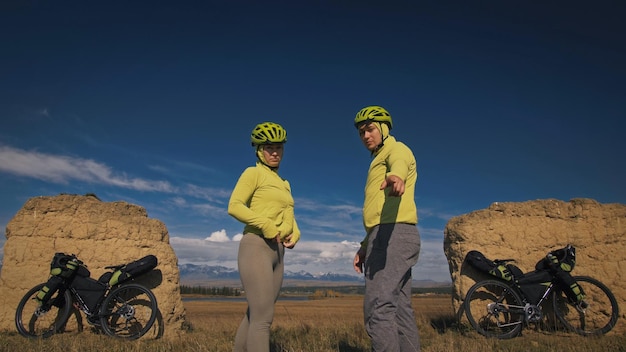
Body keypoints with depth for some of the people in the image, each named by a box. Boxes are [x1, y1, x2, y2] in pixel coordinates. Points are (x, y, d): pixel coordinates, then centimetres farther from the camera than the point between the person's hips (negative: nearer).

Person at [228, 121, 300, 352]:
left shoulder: (284, 184, 22)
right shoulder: (253, 173, 0)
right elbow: (234, 206, -11)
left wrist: (294, 234, -2)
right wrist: (266, 225, -20)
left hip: (277, 252, 8)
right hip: (257, 248, -8)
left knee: (254, 316, 10)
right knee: (263, 318, -13)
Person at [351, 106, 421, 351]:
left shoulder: (396, 149, 1)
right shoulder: (378, 162, 30)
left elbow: (399, 164, -28)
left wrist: (396, 176, -51)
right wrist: (365, 246, 26)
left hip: (395, 235, -10)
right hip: (389, 237, 10)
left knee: (378, 308, -17)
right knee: (400, 310, 9)